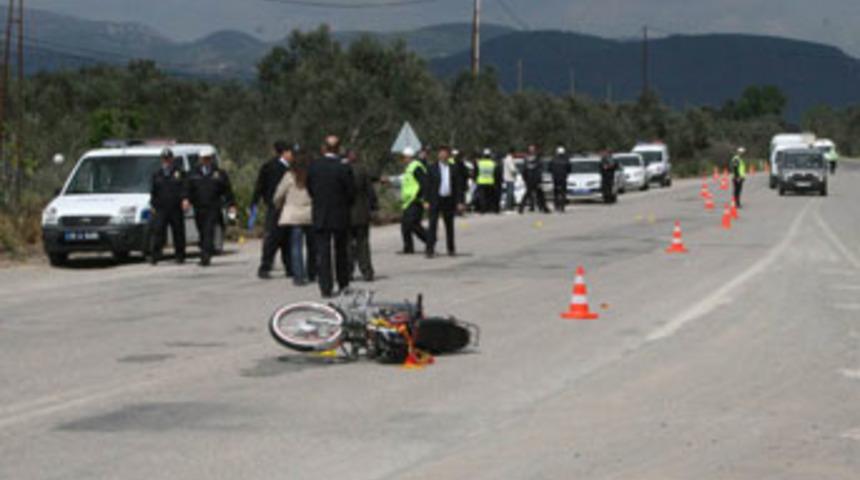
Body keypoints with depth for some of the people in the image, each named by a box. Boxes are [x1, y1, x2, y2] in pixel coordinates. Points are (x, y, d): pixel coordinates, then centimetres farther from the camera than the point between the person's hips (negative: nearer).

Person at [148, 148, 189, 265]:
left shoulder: (179, 173, 8)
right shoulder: (156, 175, 15)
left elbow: (184, 188, -4)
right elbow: (153, 192, 18)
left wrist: (185, 199, -20)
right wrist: (153, 206, 11)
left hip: (176, 209, -1)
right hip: (161, 210, 1)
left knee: (178, 233, 3)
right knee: (158, 233, -9)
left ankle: (180, 256, 13)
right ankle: (154, 256, -11)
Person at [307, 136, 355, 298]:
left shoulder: (313, 166, -4)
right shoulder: (344, 168, -13)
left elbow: (309, 189, 4)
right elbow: (351, 193, -8)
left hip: (319, 217, 1)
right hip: (340, 216, -1)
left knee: (322, 252, 3)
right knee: (341, 251, 14)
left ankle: (326, 288, -1)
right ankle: (343, 285, 22)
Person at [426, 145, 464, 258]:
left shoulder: (453, 168, 6)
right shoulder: (432, 168, -1)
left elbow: (457, 185, 6)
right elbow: (428, 185, -2)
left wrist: (459, 201, 1)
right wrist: (427, 201, -8)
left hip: (449, 200, 3)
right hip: (436, 200, -3)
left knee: (449, 226, 12)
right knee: (433, 224, -9)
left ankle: (451, 249, 24)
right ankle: (430, 250, -10)